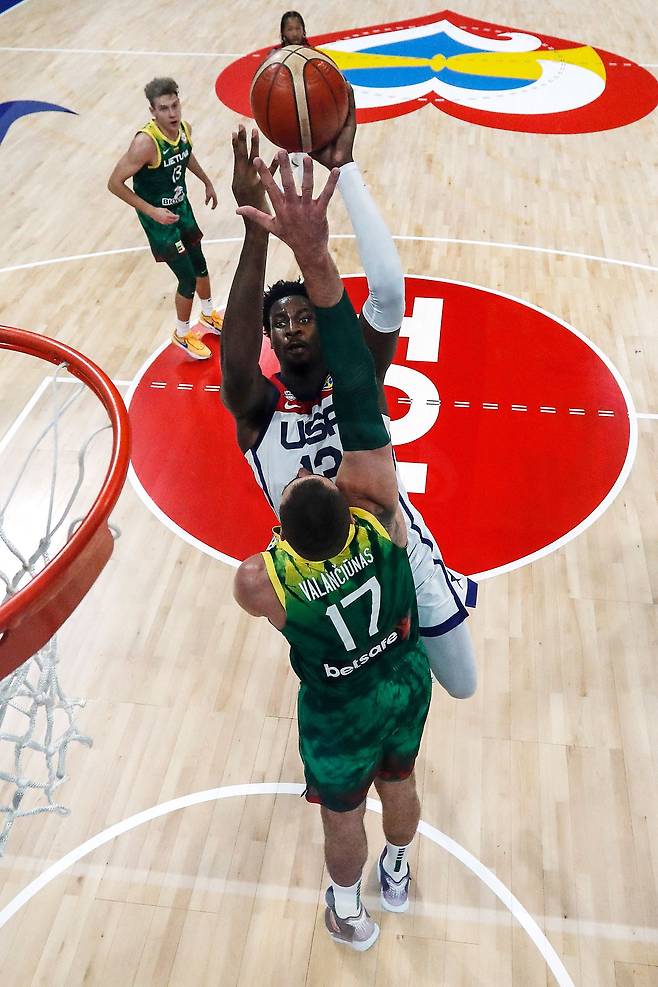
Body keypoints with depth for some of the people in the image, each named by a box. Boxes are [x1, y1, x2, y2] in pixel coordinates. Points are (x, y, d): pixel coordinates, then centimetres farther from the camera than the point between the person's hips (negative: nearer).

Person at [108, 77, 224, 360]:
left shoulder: (184, 129, -9)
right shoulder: (146, 143, -31)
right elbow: (115, 183, -26)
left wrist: (207, 182, 19)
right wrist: (152, 211, -29)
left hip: (182, 206, 7)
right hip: (159, 217, -7)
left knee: (200, 265, 22)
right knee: (188, 278, -2)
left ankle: (209, 315, 48)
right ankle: (182, 335, 22)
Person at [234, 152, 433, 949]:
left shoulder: (258, 583, -37)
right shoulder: (381, 512, -36)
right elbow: (360, 394, -44)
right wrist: (315, 257, -49)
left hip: (341, 711, -2)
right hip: (406, 678, 3)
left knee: (343, 814, 26)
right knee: (398, 784, 31)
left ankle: (349, 916, 55)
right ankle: (397, 874, 62)